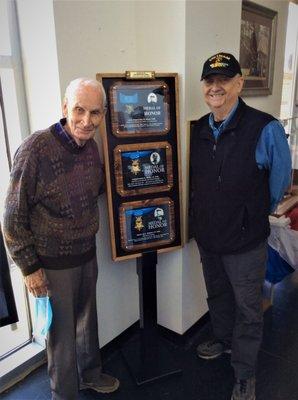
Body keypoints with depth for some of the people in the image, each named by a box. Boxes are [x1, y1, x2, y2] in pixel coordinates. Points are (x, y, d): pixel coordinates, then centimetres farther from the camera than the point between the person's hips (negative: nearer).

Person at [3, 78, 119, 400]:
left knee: (87, 320, 23)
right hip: (53, 262, -5)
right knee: (61, 330, 12)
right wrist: (29, 267, -13)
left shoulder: (91, 147, -2)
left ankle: (90, 373, 49)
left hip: (87, 253, 6)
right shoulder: (35, 149, -21)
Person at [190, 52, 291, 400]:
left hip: (245, 240, -5)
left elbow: (280, 180, -5)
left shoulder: (265, 129, -18)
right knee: (217, 294, 25)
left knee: (247, 307, 13)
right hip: (206, 235, 5)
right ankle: (223, 339, 53)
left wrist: (254, 216, 6)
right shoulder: (198, 129, -1)